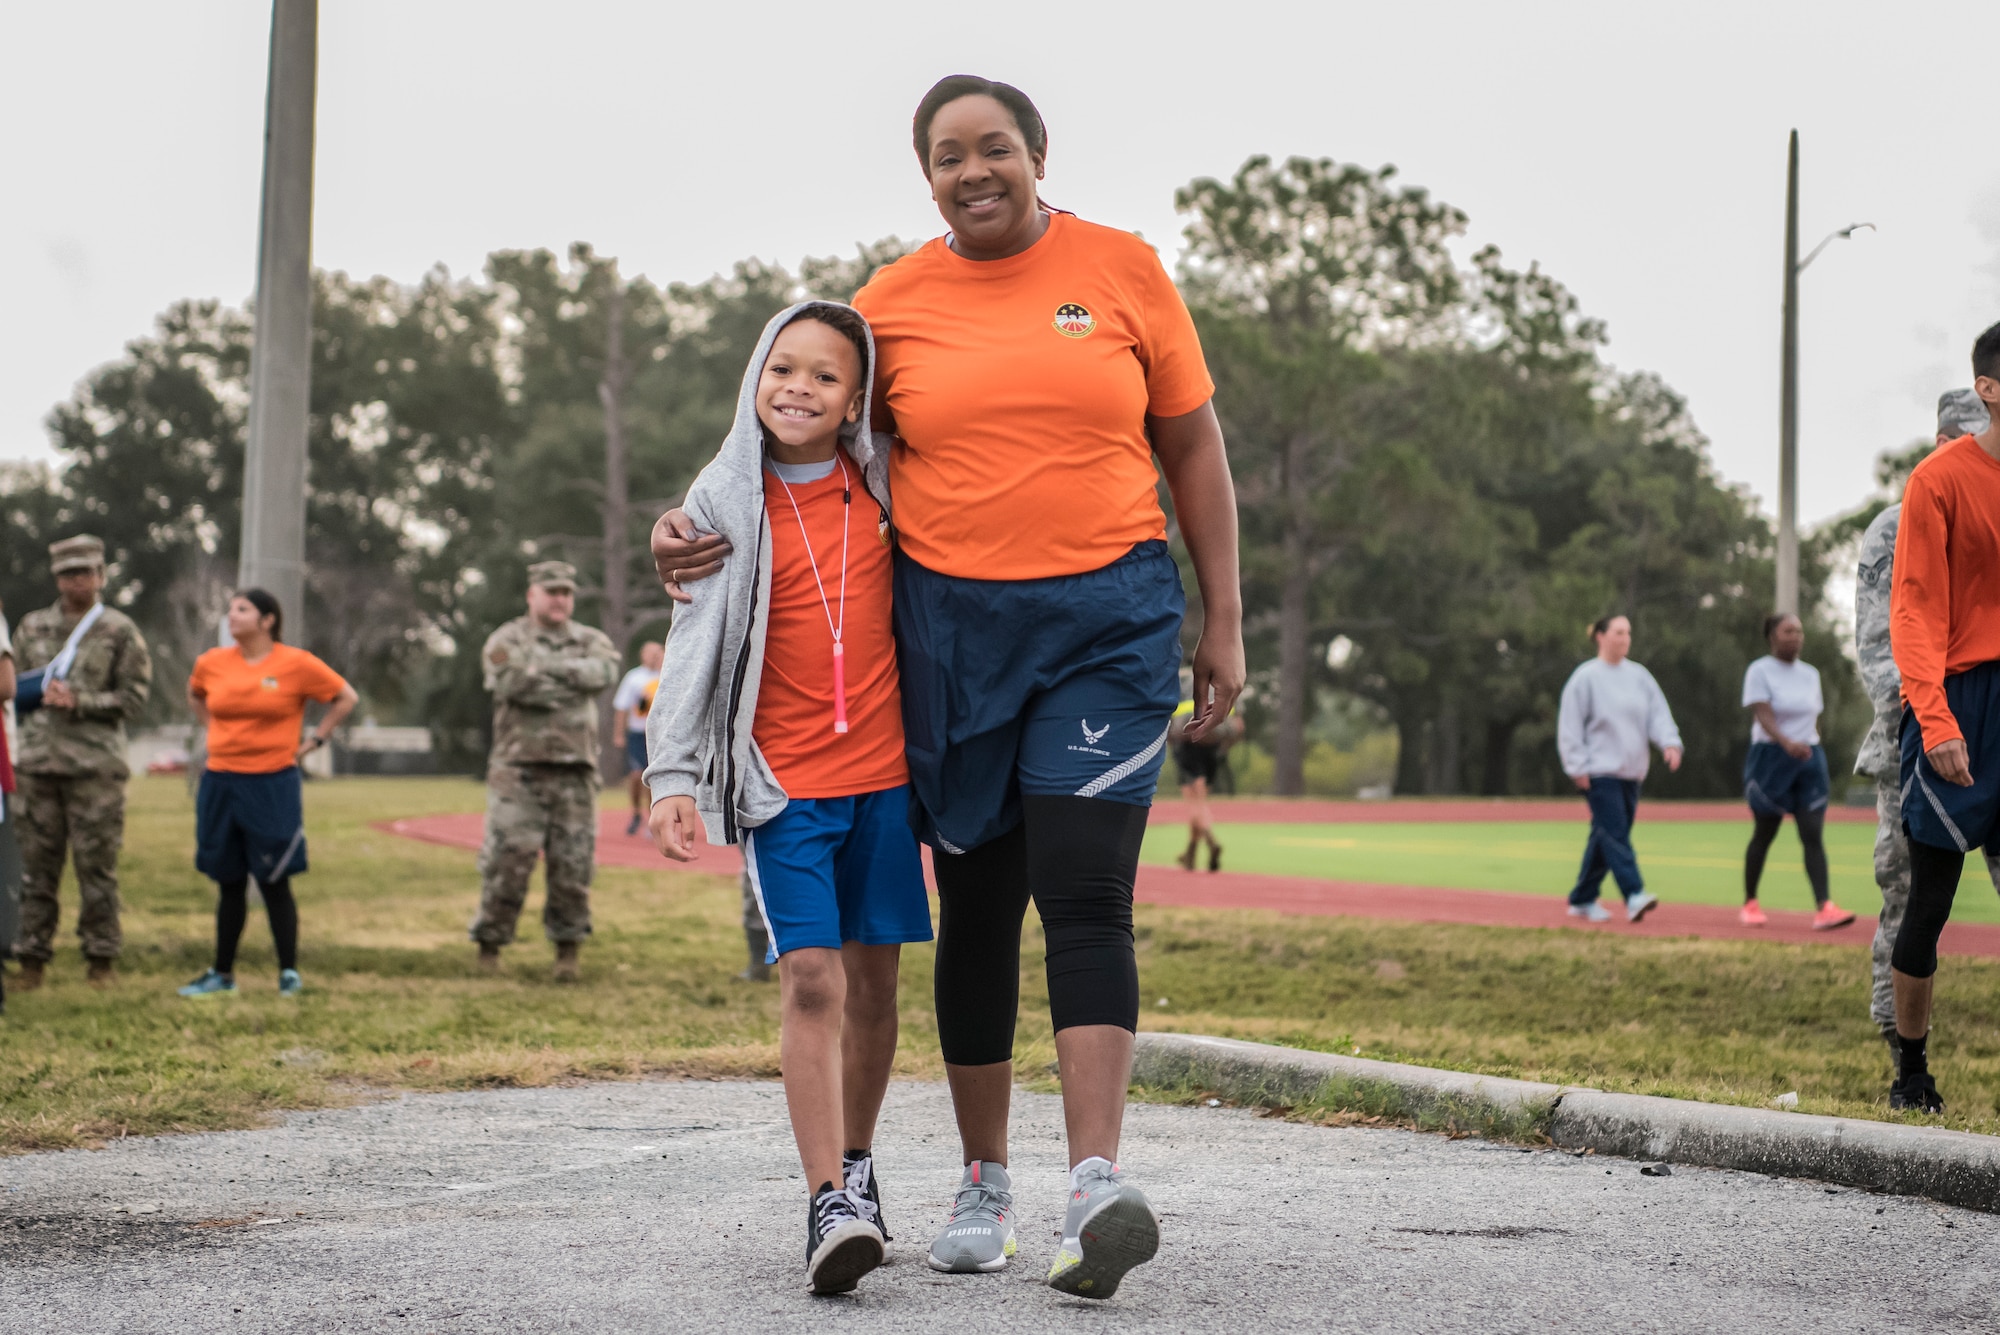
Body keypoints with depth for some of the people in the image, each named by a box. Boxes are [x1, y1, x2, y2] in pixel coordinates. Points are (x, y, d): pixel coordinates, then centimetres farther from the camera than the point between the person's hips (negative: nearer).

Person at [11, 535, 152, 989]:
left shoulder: (120, 630, 3)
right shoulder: (32, 627, 14)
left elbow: (134, 697, -1)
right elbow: (12, 684, 20)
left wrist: (79, 702, -12)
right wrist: (39, 692, -1)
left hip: (95, 765, -3)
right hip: (37, 761, 3)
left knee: (96, 865, -2)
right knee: (36, 865, 3)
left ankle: (102, 958, 6)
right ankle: (33, 959, 9)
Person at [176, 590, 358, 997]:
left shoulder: (296, 664, -6)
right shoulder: (211, 663, 4)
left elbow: (345, 697, 4)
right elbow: (195, 696, 27)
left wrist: (313, 741, 0)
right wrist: (215, 733, 14)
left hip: (273, 784, -4)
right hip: (220, 784, 4)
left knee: (274, 882, -1)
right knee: (229, 883, 11)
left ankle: (289, 973, 7)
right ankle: (222, 973, 19)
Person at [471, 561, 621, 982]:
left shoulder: (590, 641, 14)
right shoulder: (507, 640, 3)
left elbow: (604, 671, -8)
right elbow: (514, 682, -17)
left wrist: (548, 667, -13)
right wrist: (574, 684, -8)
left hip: (575, 771, 3)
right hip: (520, 769, -3)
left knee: (573, 866, 3)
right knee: (507, 860, -6)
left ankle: (567, 950, 13)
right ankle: (489, 946, 6)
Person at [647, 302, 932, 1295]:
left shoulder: (884, 484, 6)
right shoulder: (725, 498, 0)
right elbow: (695, 643, -2)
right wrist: (675, 775, -9)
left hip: (886, 769, 3)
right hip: (783, 778, -3)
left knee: (873, 975, 8)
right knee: (810, 977, -13)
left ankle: (855, 1164, 25)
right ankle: (830, 1205, -14)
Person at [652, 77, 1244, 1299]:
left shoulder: (1121, 269, 4)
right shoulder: (895, 302, 5)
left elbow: (1193, 449, 8)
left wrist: (1223, 624, 5)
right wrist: (702, 531, -5)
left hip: (1109, 617, -1)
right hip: (949, 627, 2)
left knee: (1085, 894, -14)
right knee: (978, 905, 7)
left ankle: (1098, 1185, -20)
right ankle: (985, 1186, 18)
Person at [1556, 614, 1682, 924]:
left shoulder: (1639, 675, 11)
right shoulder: (1585, 677, -5)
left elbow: (1658, 713, 7)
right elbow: (1569, 726, -6)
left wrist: (1670, 743, -11)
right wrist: (1578, 767, -11)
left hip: (1631, 771, 6)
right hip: (1600, 771, -6)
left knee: (1605, 835, 9)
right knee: (1614, 833, -15)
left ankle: (1582, 899, 19)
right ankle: (1634, 895, -24)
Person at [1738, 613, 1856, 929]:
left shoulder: (1810, 674, 13)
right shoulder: (1759, 671, -5)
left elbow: (1814, 720, 17)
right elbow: (1763, 715, -19)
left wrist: (1819, 765, 15)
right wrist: (1787, 743, -36)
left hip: (1809, 760, 4)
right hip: (1771, 758, -4)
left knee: (1813, 835, -7)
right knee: (1764, 834, 4)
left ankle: (1824, 908, -16)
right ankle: (1750, 903, 20)